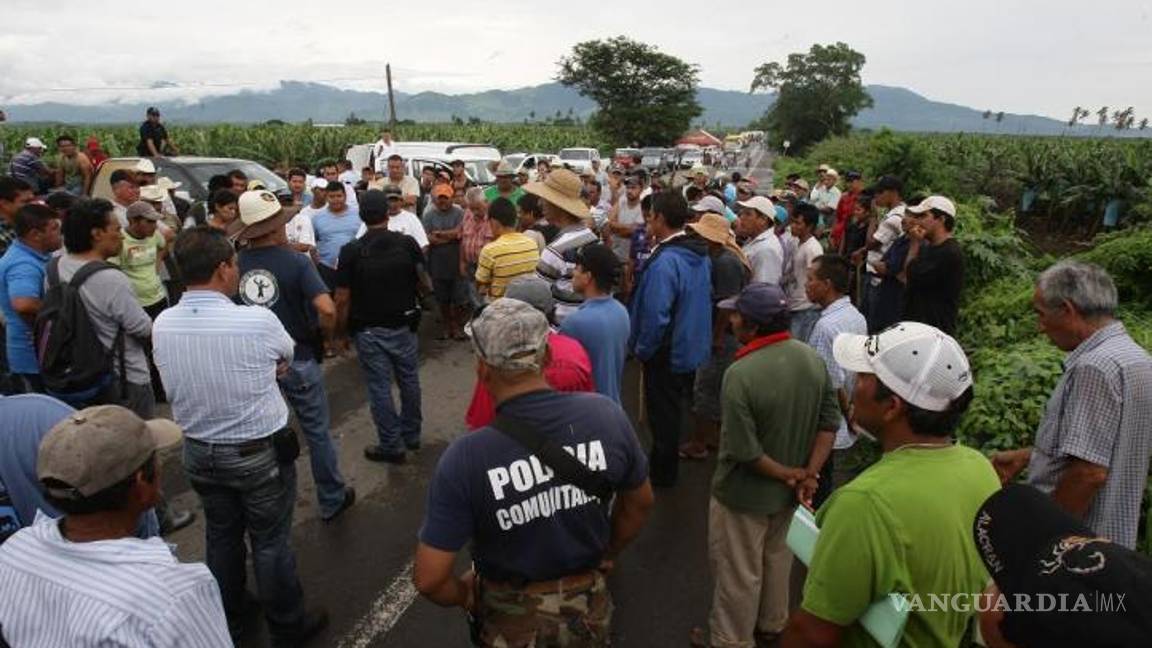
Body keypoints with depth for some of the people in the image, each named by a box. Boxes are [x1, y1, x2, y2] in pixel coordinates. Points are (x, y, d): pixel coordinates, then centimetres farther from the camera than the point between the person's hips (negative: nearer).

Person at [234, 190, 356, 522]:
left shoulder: (235, 264, -7)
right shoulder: (296, 263, -16)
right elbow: (327, 309, -26)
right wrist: (325, 337, -8)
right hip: (298, 360, -3)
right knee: (317, 432, 12)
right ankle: (332, 500, 25)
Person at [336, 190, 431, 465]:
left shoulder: (351, 251, -12)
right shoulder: (407, 243, -8)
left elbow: (343, 298, -10)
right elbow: (424, 283, -2)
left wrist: (340, 330, 3)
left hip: (369, 330, -2)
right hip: (403, 326, 3)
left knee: (380, 387, 7)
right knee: (409, 380, 18)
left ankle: (392, 446, 15)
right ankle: (411, 435, 32)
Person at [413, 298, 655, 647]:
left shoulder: (465, 459, -29)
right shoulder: (607, 415, -20)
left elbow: (429, 579, -22)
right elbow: (640, 502, -3)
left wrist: (464, 594, 0)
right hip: (590, 608, 3)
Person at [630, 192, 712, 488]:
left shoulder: (664, 261, -28)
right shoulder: (701, 255, 0)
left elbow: (656, 315, -30)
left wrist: (642, 349, -15)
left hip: (667, 352, -8)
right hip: (692, 348, 9)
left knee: (663, 413, 9)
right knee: (676, 408, 24)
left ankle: (662, 474, 26)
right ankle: (668, 466, 42)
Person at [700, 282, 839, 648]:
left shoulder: (741, 373, -31)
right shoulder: (813, 359, -9)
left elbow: (744, 451, -27)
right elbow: (830, 422, -4)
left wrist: (789, 475, -13)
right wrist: (808, 474, -8)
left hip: (744, 494, -7)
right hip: (787, 492, 7)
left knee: (738, 572, 15)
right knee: (777, 558, 28)